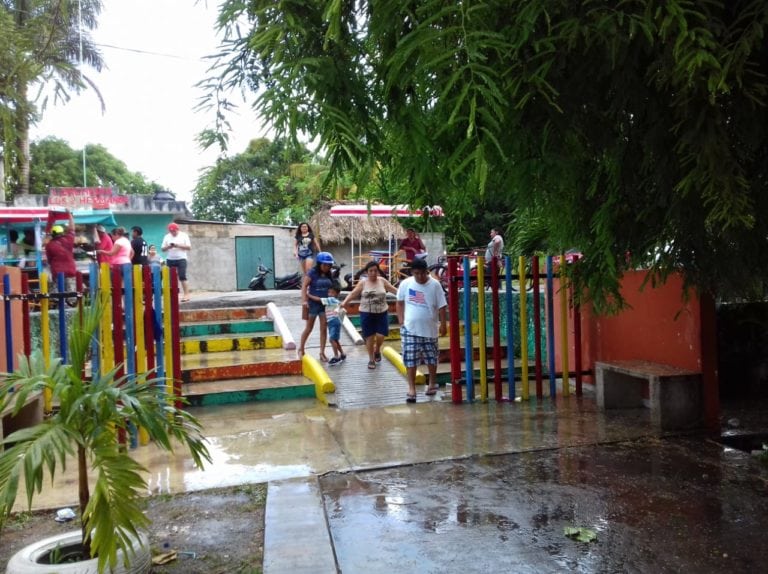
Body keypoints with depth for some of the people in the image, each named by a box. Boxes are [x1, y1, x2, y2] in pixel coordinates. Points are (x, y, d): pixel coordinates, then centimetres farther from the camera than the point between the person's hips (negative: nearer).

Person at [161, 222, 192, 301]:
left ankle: (186, 294, -11)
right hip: (170, 260, 4)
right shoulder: (167, 237, 8)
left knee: (182, 277, -13)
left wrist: (178, 245, -17)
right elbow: (162, 249, 7)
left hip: (181, 259, -4)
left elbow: (189, 247, -5)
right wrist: (168, 247, -14)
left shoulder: (184, 235, 0)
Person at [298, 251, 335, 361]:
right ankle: (301, 349, 25)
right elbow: (304, 286, -15)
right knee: (309, 328, 7)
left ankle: (322, 353, 12)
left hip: (325, 304, 4)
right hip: (313, 303, -4)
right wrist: (304, 300, -23)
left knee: (323, 329, 4)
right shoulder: (312, 273, -11)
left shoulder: (329, 275, 3)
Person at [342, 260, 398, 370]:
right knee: (369, 337, 5)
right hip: (366, 314, -1)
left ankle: (377, 350, 28)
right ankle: (371, 359, 22)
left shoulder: (382, 281, 2)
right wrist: (345, 302, -22)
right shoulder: (363, 282, -3)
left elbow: (394, 290, 7)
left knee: (380, 335, -6)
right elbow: (353, 293, -7)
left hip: (382, 313, 1)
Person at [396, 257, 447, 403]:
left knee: (431, 358, 13)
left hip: (429, 329, 0)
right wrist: (401, 321, 2)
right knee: (410, 359, -3)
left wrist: (443, 324, -5)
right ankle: (411, 388, 4)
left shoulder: (435, 285, -8)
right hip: (410, 328, 0)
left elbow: (441, 306, -3)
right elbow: (400, 303, 8)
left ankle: (432, 383, 33)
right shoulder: (405, 284, -4)